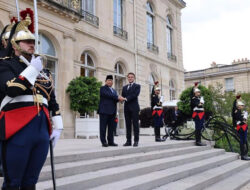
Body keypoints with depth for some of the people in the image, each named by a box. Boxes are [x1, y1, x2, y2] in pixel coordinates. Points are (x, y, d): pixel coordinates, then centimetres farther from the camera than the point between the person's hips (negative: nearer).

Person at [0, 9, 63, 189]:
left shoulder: (43, 70, 21)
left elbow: (52, 100, 20)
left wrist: (57, 127, 13)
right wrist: (32, 70, -10)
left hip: (42, 130, 5)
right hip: (18, 131, -5)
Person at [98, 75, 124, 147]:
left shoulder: (114, 90, 24)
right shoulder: (103, 88, 2)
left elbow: (115, 99, 13)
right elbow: (108, 95, -15)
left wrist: (120, 98, -10)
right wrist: (118, 97, -18)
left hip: (112, 111, 7)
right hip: (104, 111, -7)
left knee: (111, 127, 5)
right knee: (103, 127, -3)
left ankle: (111, 141, 9)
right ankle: (103, 142, 0)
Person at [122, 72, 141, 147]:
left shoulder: (137, 86, 4)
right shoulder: (124, 87, 21)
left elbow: (135, 94, -11)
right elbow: (123, 96, 11)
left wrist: (126, 98, -18)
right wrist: (123, 98, -12)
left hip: (134, 107, -5)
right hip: (127, 107, 5)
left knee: (135, 124, -3)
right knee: (128, 125, 5)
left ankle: (136, 141, 0)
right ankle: (128, 141, 9)